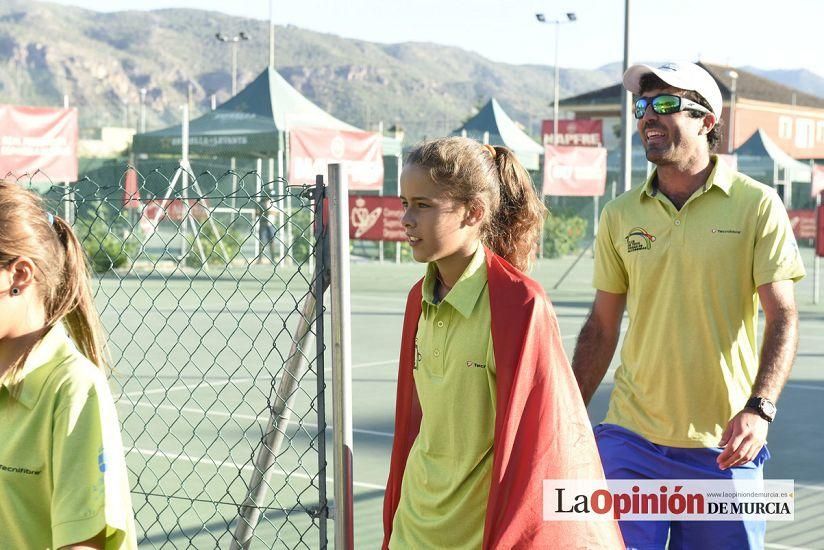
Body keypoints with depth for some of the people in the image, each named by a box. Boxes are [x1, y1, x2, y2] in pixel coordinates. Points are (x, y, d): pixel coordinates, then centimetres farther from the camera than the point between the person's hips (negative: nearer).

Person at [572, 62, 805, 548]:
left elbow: (783, 318, -7)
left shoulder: (757, 205, -4)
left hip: (723, 445, -2)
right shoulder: (620, 215, 5)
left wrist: (759, 409, -21)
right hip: (631, 436, 2)